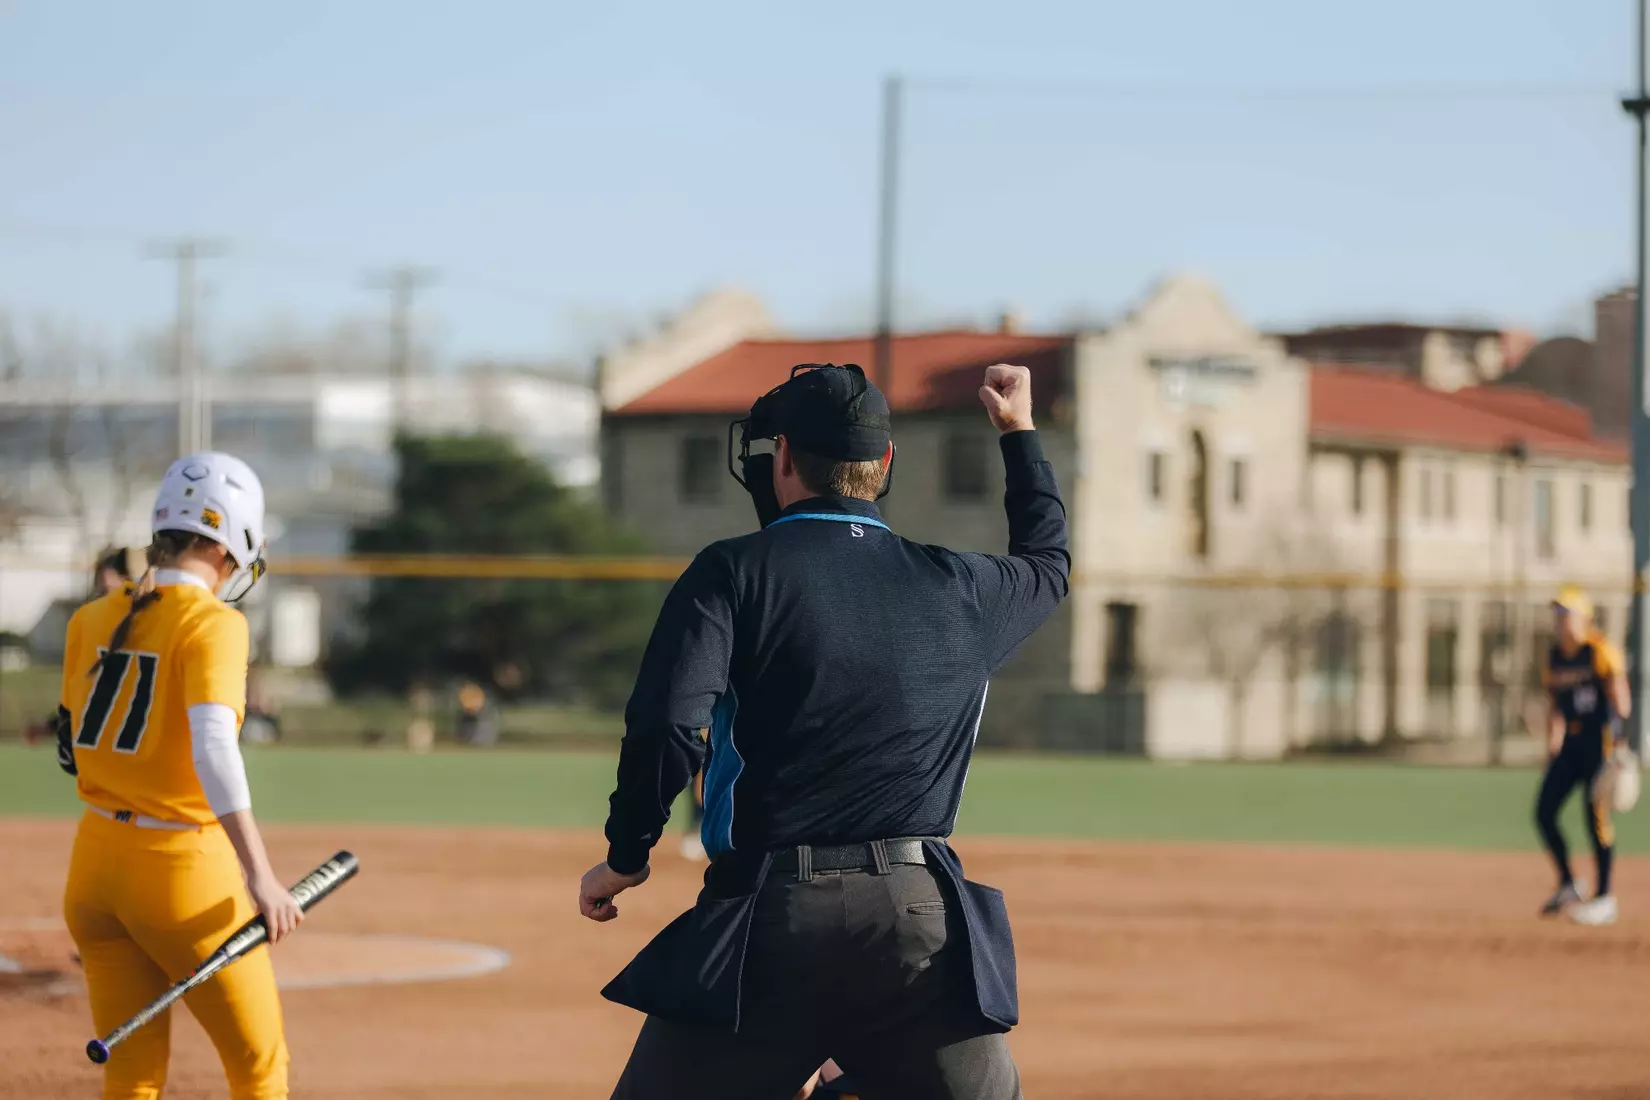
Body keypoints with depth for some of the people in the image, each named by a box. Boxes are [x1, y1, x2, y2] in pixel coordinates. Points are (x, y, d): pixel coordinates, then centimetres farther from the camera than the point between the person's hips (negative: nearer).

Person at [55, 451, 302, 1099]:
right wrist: (259, 876, -29)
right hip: (186, 873, -6)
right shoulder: (212, 624, -13)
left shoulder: (91, 621, 6)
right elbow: (213, 747, -26)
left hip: (96, 868, 6)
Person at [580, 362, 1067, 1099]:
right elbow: (1048, 562, 37)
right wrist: (1019, 434, 50)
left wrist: (626, 856, 2)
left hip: (768, 925, -3)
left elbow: (666, 725, -12)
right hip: (925, 921, 3)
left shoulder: (735, 572, 1)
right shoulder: (959, 589, 13)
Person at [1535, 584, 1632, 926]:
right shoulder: (1554, 657, 12)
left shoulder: (1600, 651, -10)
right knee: (1544, 811, 3)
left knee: (1597, 814, -8)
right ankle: (1567, 885, 18)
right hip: (1570, 741, 7)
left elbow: (1620, 697, -15)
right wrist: (1552, 747, 17)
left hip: (1599, 737, -7)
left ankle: (1604, 898, 0)